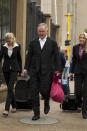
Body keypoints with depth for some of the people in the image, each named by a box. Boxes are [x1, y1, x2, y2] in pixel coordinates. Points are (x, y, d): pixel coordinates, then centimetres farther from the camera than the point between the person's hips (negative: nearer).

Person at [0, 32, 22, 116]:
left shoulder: (17, 47, -2)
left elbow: (19, 59, 5)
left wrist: (20, 71, 6)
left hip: (14, 69, -3)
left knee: (10, 88, -14)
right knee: (10, 88, 10)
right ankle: (14, 106, 27)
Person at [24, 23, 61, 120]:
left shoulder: (52, 43, 5)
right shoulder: (33, 43, 11)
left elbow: (56, 57, 4)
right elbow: (29, 56, 11)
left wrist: (57, 70, -1)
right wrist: (26, 68, 3)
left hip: (46, 71, -2)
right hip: (34, 71, 3)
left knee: (44, 90, -8)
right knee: (34, 92, 1)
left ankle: (46, 102, 28)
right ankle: (36, 113, 10)